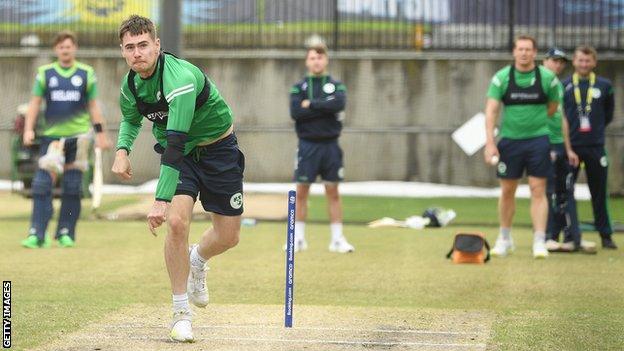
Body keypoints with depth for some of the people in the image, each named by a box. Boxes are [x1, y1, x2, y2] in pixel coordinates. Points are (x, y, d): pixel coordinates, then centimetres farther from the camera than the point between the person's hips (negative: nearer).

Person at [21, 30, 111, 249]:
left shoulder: (86, 74, 7)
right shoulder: (45, 73, 6)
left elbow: (93, 106, 11)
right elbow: (35, 103, 7)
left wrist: (100, 133, 7)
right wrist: (29, 129, -5)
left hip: (79, 135, 0)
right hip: (51, 135, 0)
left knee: (72, 188, 2)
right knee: (41, 185, -11)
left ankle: (66, 233, 11)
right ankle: (37, 235, -12)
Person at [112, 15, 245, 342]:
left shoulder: (180, 79, -34)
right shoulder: (130, 85, -10)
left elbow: (176, 143, -40)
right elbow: (130, 119, 15)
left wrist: (161, 199, -46)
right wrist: (122, 149, -7)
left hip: (218, 149, -3)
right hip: (177, 153, 3)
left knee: (228, 237, 2)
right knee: (177, 221, -21)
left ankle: (197, 260, 40)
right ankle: (181, 312, -10)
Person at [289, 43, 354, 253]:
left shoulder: (336, 86, 7)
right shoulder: (298, 87, 6)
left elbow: (339, 104, -14)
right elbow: (295, 112, -11)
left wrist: (311, 104, -12)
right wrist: (325, 108, -11)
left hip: (330, 145, 0)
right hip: (307, 145, 0)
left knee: (333, 192, 3)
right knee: (301, 192, 0)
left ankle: (337, 239, 5)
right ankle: (298, 238, 7)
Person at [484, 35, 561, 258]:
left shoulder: (547, 77, -2)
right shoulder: (501, 78, -2)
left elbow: (553, 106, 12)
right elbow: (491, 111, -6)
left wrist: (534, 121, 8)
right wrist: (490, 143, -14)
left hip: (538, 139, -1)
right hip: (509, 140, 1)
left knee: (538, 190, -6)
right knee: (507, 191, 9)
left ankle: (539, 242, -6)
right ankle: (505, 239, 24)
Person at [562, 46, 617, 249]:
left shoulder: (604, 86, 4)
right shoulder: (564, 86, 2)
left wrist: (596, 128, 8)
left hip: (596, 147, 0)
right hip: (570, 146, 0)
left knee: (599, 193, 5)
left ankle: (606, 235, 11)